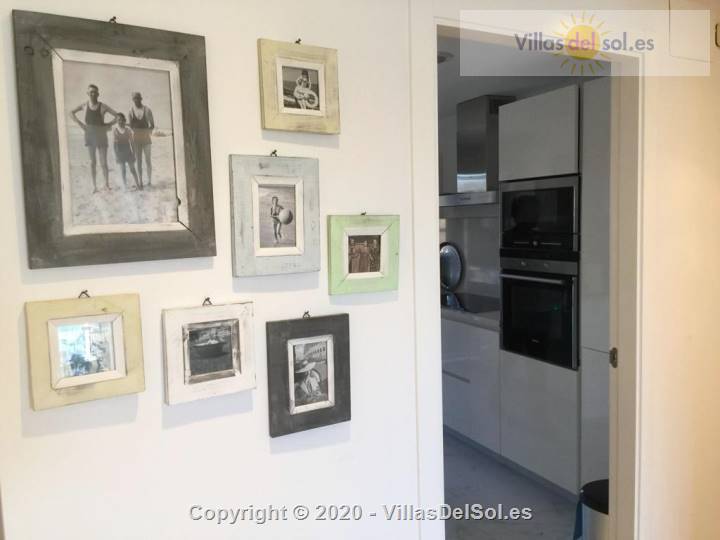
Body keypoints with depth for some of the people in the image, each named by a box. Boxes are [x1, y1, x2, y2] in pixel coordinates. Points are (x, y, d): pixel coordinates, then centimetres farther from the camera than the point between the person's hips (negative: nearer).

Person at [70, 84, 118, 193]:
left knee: (103, 162, -1)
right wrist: (79, 123, 3)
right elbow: (71, 113, 16)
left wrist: (109, 124, -14)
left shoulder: (103, 106, -7)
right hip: (89, 135, 3)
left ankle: (107, 184, 13)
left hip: (101, 136, -2)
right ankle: (94, 185, 12)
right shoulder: (84, 105, 2)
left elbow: (117, 116, -5)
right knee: (93, 161, 8)